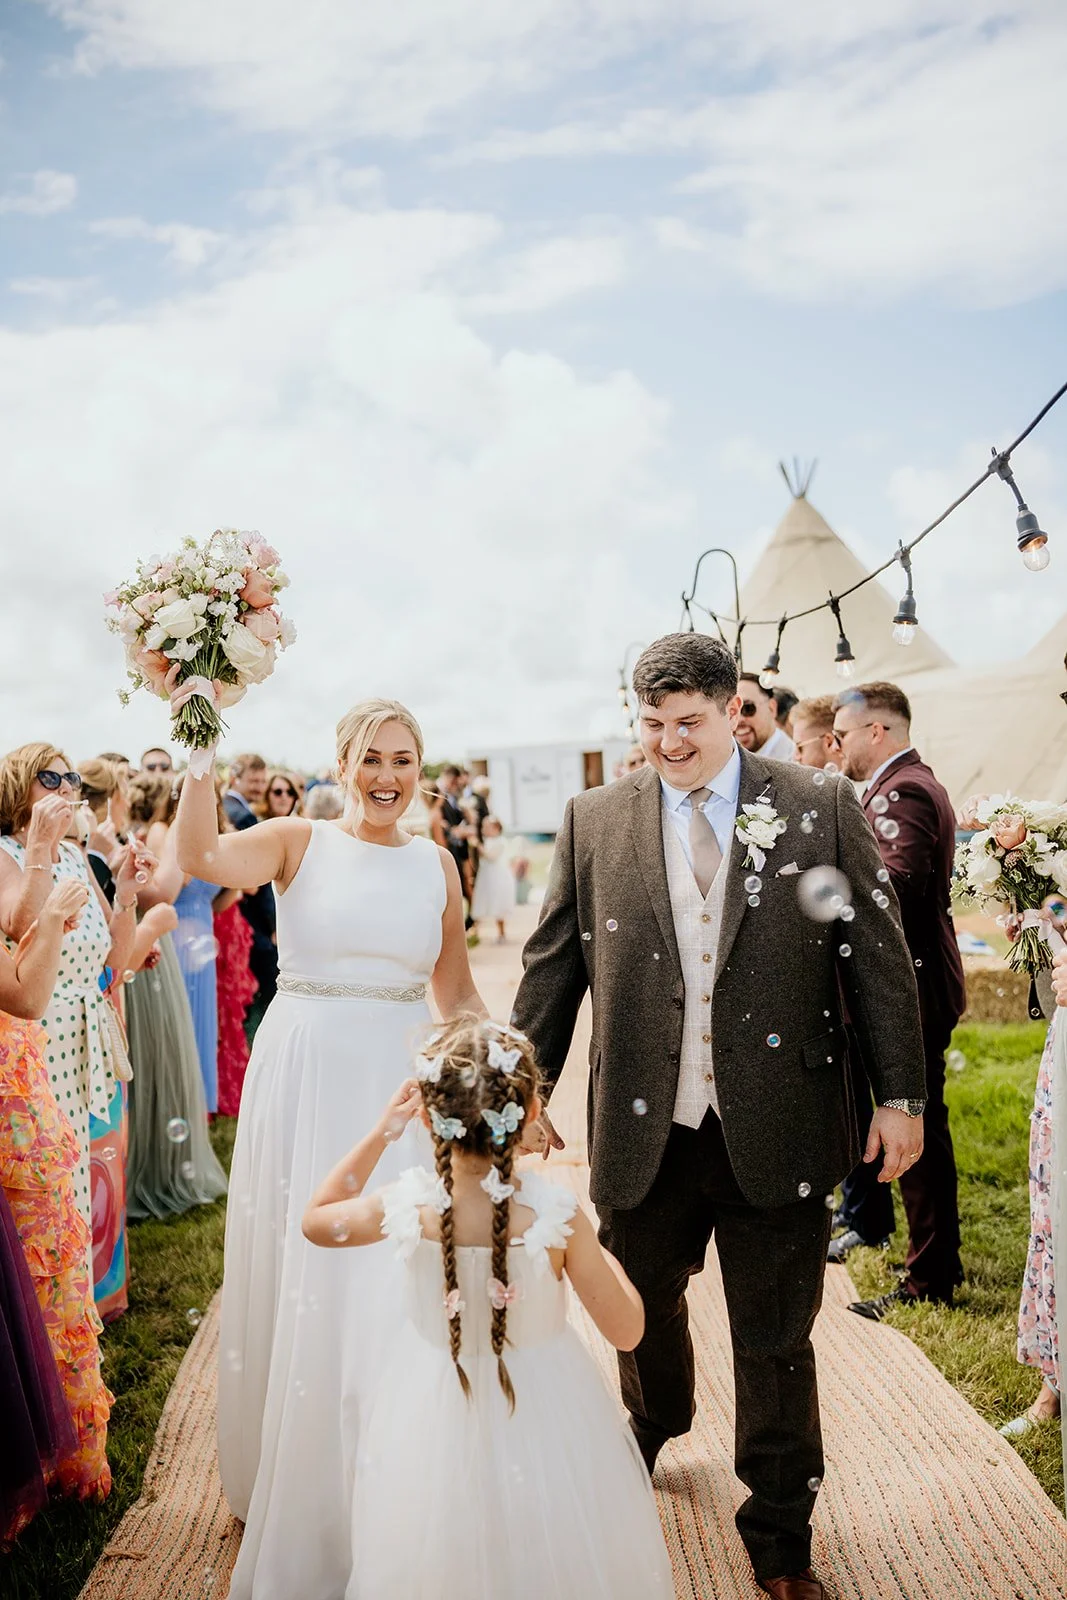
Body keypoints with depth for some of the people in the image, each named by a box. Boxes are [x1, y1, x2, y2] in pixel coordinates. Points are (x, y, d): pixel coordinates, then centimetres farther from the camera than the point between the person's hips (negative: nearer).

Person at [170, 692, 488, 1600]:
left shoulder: (437, 863, 6)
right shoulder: (299, 841, -3)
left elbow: (457, 994, 12)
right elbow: (202, 858, -23)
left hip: (402, 1084, 2)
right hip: (304, 1081, -2)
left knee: (389, 1294, 8)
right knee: (299, 1283, 10)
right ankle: (291, 1493, 34)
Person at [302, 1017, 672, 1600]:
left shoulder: (407, 1207, -21)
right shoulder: (557, 1216, -26)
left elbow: (316, 1219, 1)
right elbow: (626, 1331, -15)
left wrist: (380, 1133, -1)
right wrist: (600, 1255, 1)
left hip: (439, 1415, 2)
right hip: (544, 1414, -1)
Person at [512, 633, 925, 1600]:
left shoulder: (822, 811, -4)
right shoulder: (595, 821, 0)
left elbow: (878, 959, -1)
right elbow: (552, 967, 4)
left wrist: (901, 1094, -1)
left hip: (777, 1134, -2)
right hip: (643, 1135, 2)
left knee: (776, 1342, 10)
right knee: (644, 1307, 23)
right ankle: (652, 1429, 55)